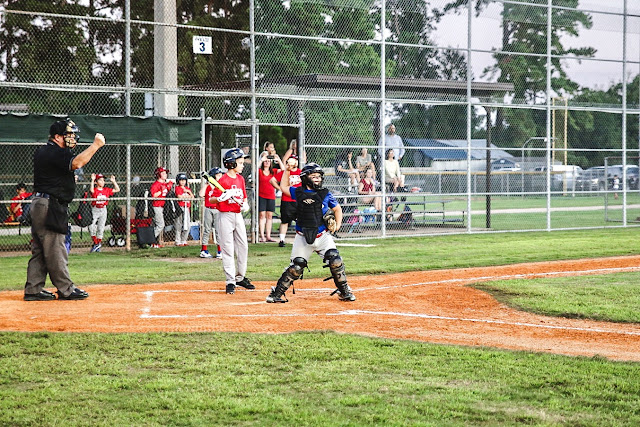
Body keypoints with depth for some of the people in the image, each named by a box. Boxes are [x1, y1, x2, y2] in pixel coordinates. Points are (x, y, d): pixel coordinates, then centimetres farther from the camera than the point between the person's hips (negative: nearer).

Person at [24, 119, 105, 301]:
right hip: (50, 206, -10)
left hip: (40, 204, 10)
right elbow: (76, 163, -29)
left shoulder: (42, 151, 17)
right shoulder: (54, 153, -14)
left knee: (39, 250, 11)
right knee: (55, 250, -6)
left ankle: (33, 290, 12)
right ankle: (65, 289, -3)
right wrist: (96, 144, -24)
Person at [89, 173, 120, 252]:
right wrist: (92, 180, -34)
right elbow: (91, 190, -34)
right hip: (94, 210, -3)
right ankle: (96, 243, -6)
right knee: (91, 227, -16)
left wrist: (113, 181, 0)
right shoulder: (95, 190, -9)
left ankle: (98, 243, 18)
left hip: (103, 210, 3)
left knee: (101, 228, 6)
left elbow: (117, 189, 5)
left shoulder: (107, 190, 4)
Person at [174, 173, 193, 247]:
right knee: (179, 225, -6)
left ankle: (183, 241, 14)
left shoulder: (187, 189, 19)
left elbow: (192, 197, 12)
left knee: (188, 226, 4)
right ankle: (178, 242, -3)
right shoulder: (177, 188, -1)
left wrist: (189, 192, -4)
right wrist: (188, 196, -2)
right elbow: (180, 197, -14)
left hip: (187, 208, 6)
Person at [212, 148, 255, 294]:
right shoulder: (223, 180, -12)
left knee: (243, 247, 9)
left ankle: (240, 278, 22)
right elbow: (212, 199, -11)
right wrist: (222, 197, -30)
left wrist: (245, 204, -2)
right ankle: (230, 281, -1)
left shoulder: (240, 179, 10)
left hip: (238, 215, 7)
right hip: (226, 216, -7)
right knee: (228, 249, -4)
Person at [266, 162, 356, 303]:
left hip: (323, 236, 1)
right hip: (303, 238, -1)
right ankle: (276, 293, 11)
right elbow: (284, 187, 22)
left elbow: (337, 209, 15)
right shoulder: (298, 192, 3)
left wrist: (337, 224, 0)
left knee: (335, 262, -12)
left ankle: (344, 292, 6)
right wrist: (287, 170, 18)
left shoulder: (325, 194, 2)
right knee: (296, 267, -2)